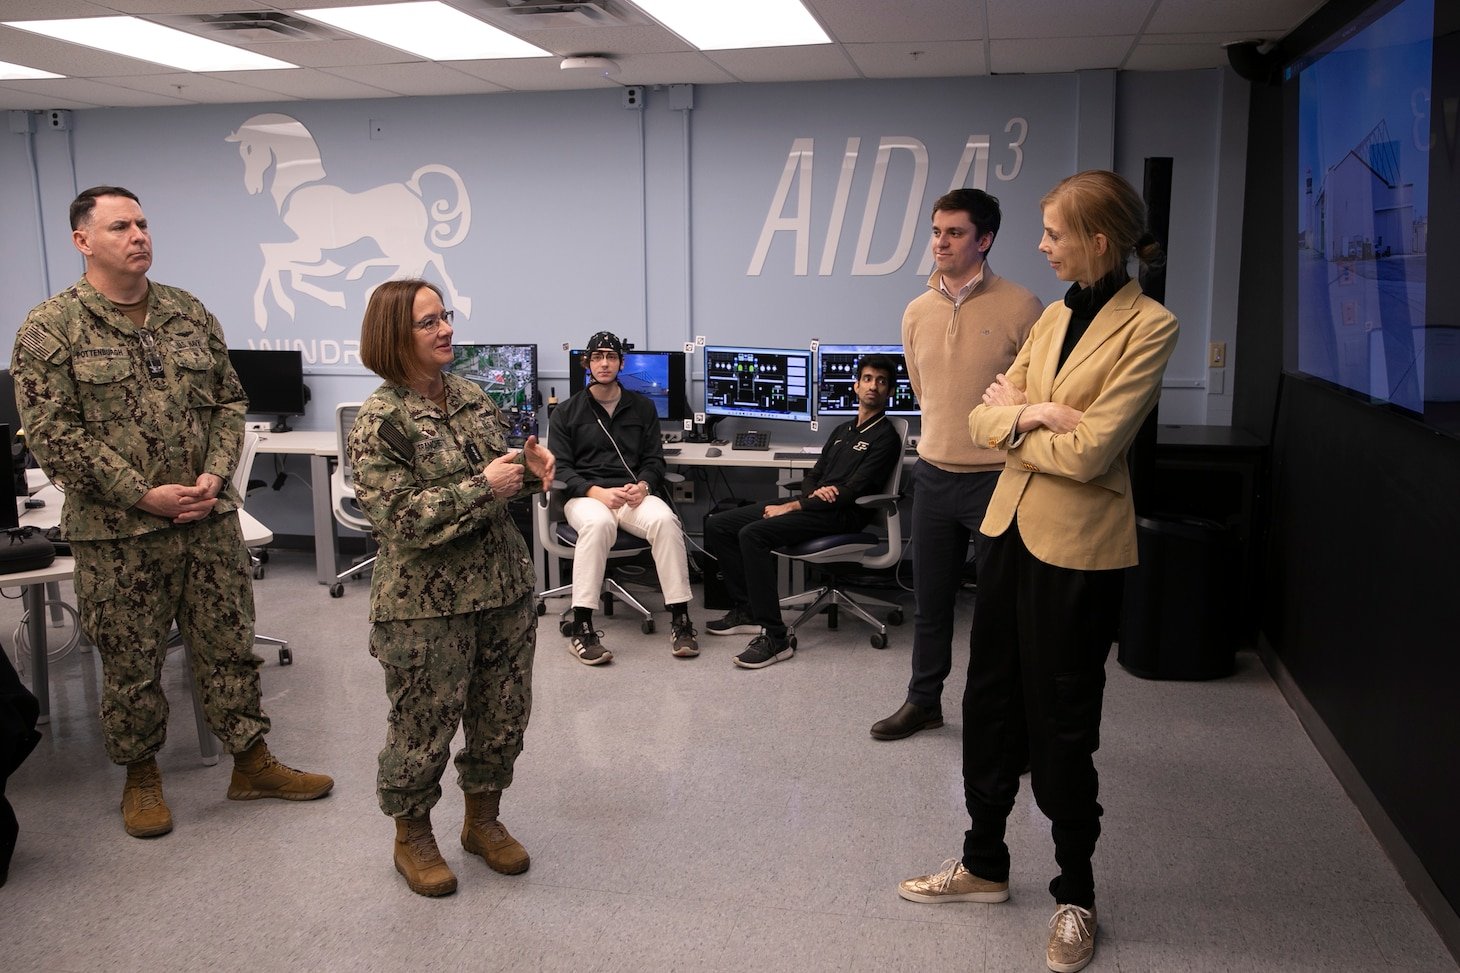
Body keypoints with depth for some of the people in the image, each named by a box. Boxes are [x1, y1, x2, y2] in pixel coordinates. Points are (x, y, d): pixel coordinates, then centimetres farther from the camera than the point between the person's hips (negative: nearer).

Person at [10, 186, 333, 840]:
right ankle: (141, 775, 29)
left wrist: (215, 475, -7)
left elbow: (229, 402, 10)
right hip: (116, 533, -3)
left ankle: (251, 761, 24)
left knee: (230, 646, 10)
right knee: (131, 664, 9)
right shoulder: (51, 330, -6)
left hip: (210, 520, 4)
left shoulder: (191, 315, 8)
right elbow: (53, 434, -11)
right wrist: (143, 495, -16)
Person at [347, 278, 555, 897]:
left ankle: (483, 819, 36)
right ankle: (412, 836, 31)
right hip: (426, 607, -6)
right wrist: (483, 487, -23)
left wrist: (530, 471, -3)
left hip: (504, 589, 6)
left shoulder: (472, 396, 7)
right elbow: (400, 518, -20)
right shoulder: (379, 422, -13)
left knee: (504, 716, 15)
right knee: (424, 726, 7)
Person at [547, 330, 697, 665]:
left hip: (633, 494, 2)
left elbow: (654, 460, 14)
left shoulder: (642, 407, 18)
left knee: (664, 519, -33)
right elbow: (560, 467, 3)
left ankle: (680, 619, -27)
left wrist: (643, 485, -11)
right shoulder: (567, 411, 12)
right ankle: (581, 628, -37)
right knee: (598, 522, -39)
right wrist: (597, 492, -15)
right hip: (585, 495, -2)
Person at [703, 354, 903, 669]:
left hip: (841, 514, -9)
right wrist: (814, 492, -6)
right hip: (812, 506, 9)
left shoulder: (885, 438, -3)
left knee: (753, 534, -31)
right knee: (717, 525, -1)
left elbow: (853, 492, -13)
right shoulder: (842, 430, 24)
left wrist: (793, 506, -15)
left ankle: (775, 637, -30)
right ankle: (746, 610, 4)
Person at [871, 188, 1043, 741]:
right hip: (933, 475, 5)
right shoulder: (917, 312, 6)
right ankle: (924, 701, 32)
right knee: (930, 601, 16)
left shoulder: (1020, 309, -10)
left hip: (997, 480, -5)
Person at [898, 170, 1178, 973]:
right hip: (1010, 527, 7)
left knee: (1060, 724, 5)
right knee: (990, 702, 15)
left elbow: (1090, 450, -20)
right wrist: (1034, 415, -14)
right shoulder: (1054, 316, 10)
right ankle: (984, 864, 33)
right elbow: (982, 418, 5)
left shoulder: (1147, 325, -12)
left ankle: (1074, 898, 26)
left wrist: (1014, 416, -5)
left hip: (1077, 548, -7)